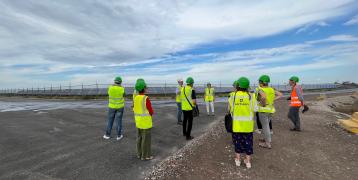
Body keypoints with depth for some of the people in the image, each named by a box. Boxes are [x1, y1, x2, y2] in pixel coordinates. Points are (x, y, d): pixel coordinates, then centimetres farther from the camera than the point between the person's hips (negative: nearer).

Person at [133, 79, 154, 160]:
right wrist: (151, 112, 5)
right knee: (146, 139, 5)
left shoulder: (136, 98, 2)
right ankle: (145, 156, 17)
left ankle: (139, 153, 30)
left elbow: (135, 109, 11)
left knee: (140, 137, 19)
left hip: (139, 121, 8)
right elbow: (151, 111, -18)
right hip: (146, 121, -8)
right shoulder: (146, 99, -22)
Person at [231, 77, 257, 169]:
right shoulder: (251, 96, -9)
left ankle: (238, 159, 26)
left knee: (238, 141, 15)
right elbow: (255, 109, -6)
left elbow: (231, 109, -6)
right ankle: (248, 161, 25)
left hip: (236, 124, 0)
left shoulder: (233, 96, -9)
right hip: (248, 124, 0)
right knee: (248, 141, 14)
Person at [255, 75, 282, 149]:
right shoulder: (271, 89, 6)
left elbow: (263, 97, -35)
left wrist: (263, 104, -19)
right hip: (271, 109, 7)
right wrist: (273, 100, 5)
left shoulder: (260, 90, -16)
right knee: (267, 125, 23)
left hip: (263, 110, -7)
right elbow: (280, 94, 10)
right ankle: (267, 139, 36)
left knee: (265, 126, 2)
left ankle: (268, 143, 11)